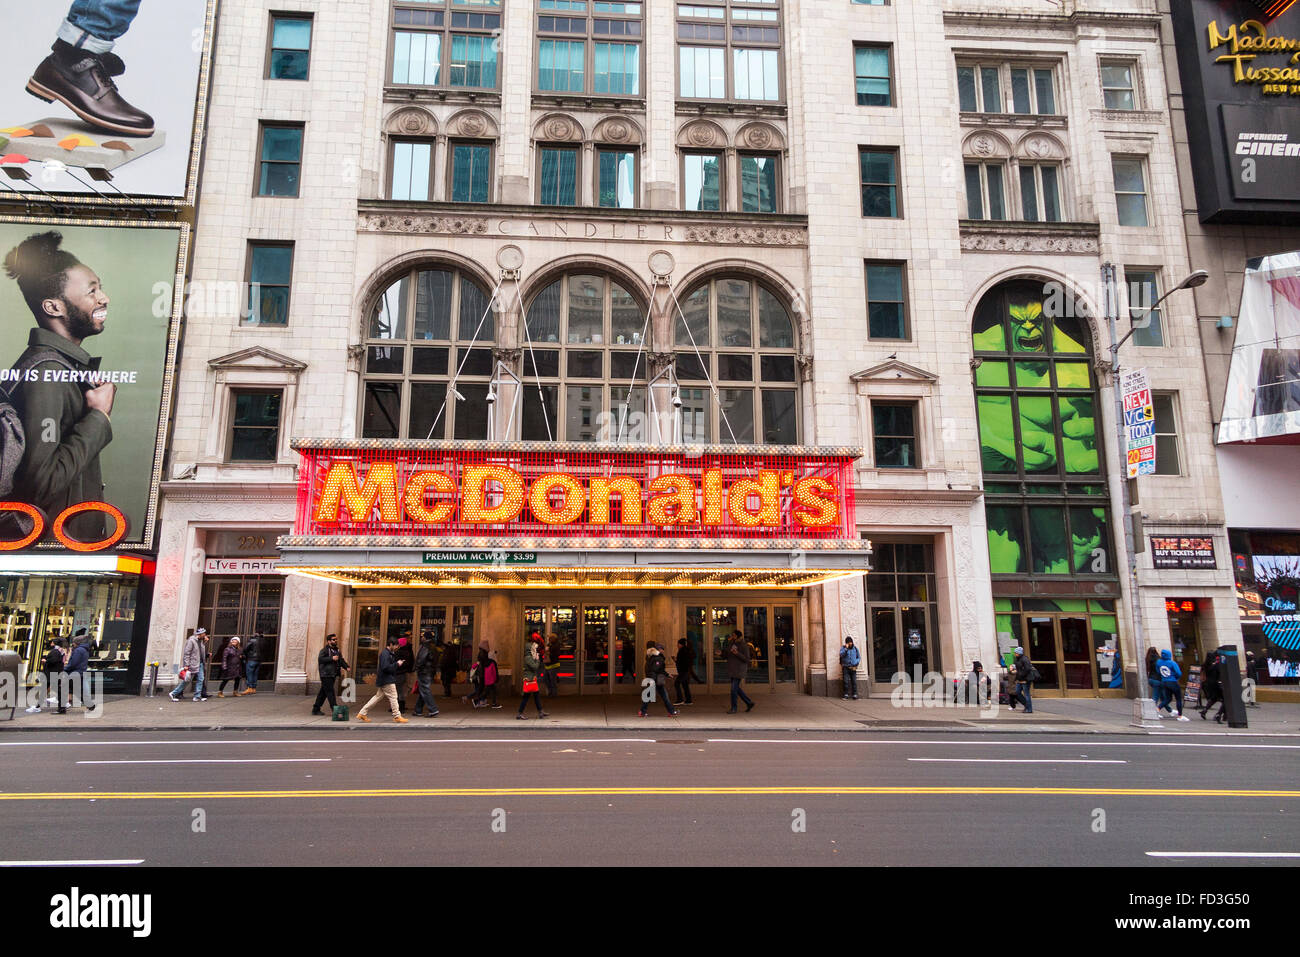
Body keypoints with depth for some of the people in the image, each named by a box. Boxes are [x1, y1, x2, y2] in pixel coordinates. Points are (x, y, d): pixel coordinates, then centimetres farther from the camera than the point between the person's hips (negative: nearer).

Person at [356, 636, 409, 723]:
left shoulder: (390, 653, 15)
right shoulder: (385, 654, -17)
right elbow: (385, 667, -25)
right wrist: (397, 664, -19)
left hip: (386, 680, 10)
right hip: (387, 680, -10)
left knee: (378, 697, 15)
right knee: (393, 697, -3)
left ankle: (361, 713, 19)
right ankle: (397, 716, 4)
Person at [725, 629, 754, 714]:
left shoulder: (744, 645, -12)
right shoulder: (731, 643, 9)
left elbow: (747, 659, -14)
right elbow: (727, 655, 18)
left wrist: (737, 653, -27)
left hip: (739, 670, -8)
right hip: (732, 670, 8)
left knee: (734, 688, -6)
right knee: (736, 688, 12)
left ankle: (734, 708, 4)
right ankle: (749, 703, 25)